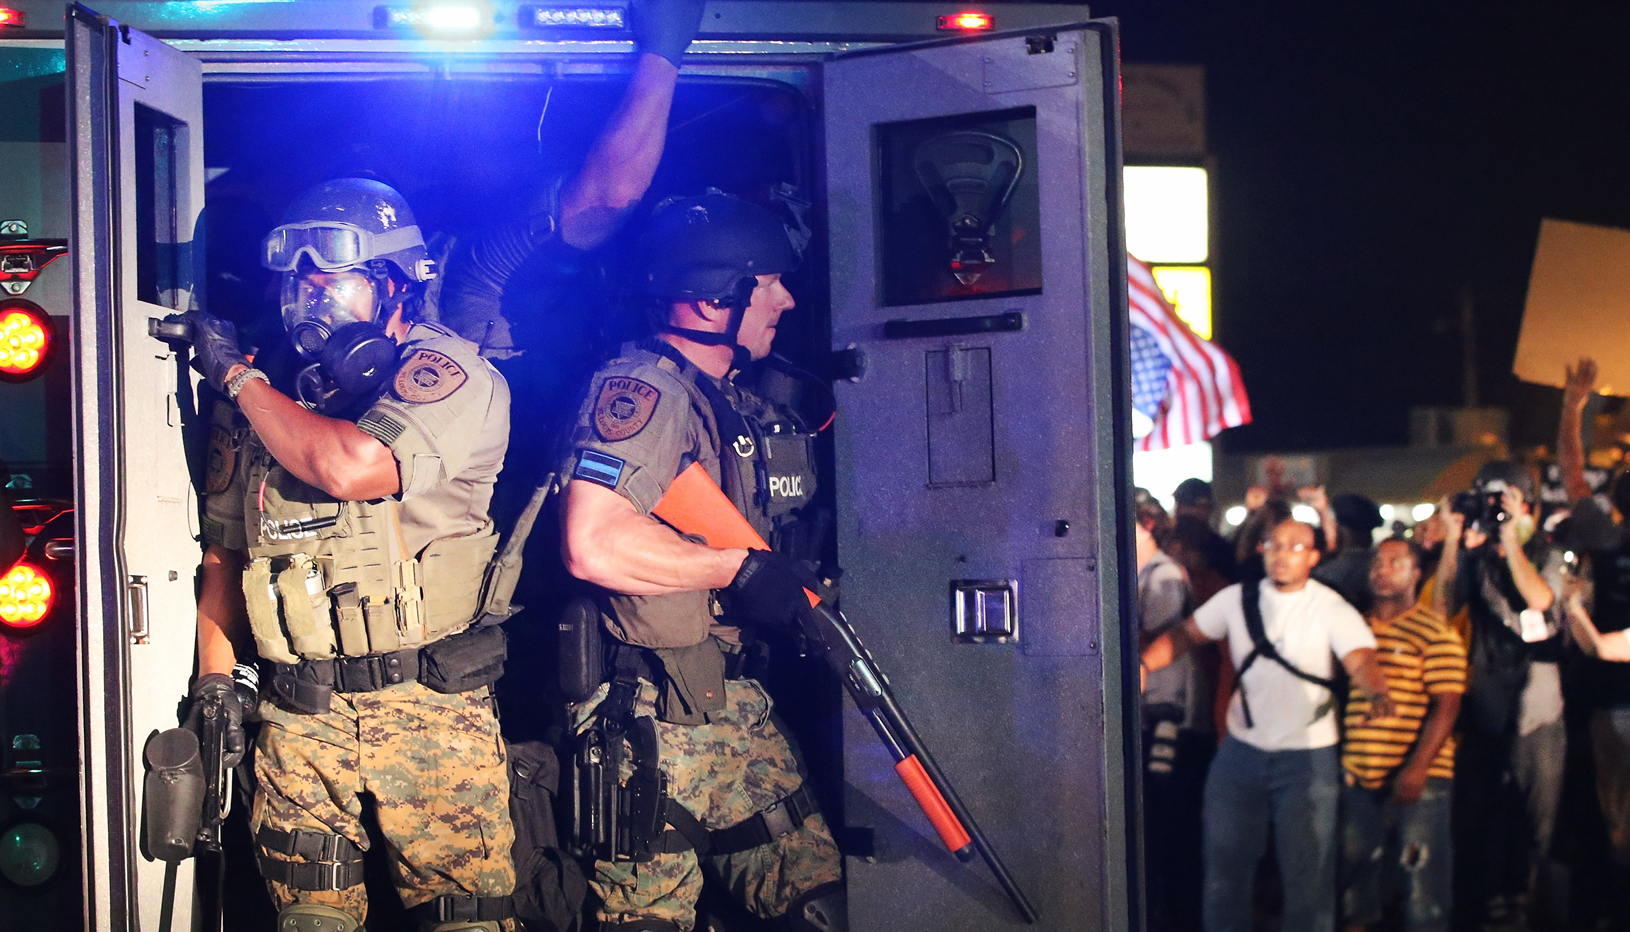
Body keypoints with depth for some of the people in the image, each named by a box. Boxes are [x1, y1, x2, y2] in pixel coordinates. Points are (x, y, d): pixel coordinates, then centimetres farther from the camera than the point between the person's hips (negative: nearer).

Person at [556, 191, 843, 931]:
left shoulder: (738, 402, 16)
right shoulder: (638, 389, -14)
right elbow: (592, 542, -27)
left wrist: (799, 579, 7)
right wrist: (741, 570, -19)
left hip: (735, 702, 9)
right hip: (649, 718, -9)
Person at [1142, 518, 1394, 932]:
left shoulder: (1330, 609, -9)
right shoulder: (1238, 599, 1)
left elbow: (1361, 659, -24)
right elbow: (1186, 634, 6)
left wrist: (1379, 694, -46)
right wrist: (1143, 664, -12)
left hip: (1307, 757, -3)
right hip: (1241, 752, 3)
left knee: (1307, 872, 2)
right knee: (1225, 865, 11)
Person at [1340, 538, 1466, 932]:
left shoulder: (1435, 631, -5)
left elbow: (1446, 706, -11)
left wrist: (1417, 769, -19)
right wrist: (1342, 760, 11)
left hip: (1418, 780, -5)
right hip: (1360, 777, 6)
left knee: (1423, 876, -2)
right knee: (1355, 874, 12)